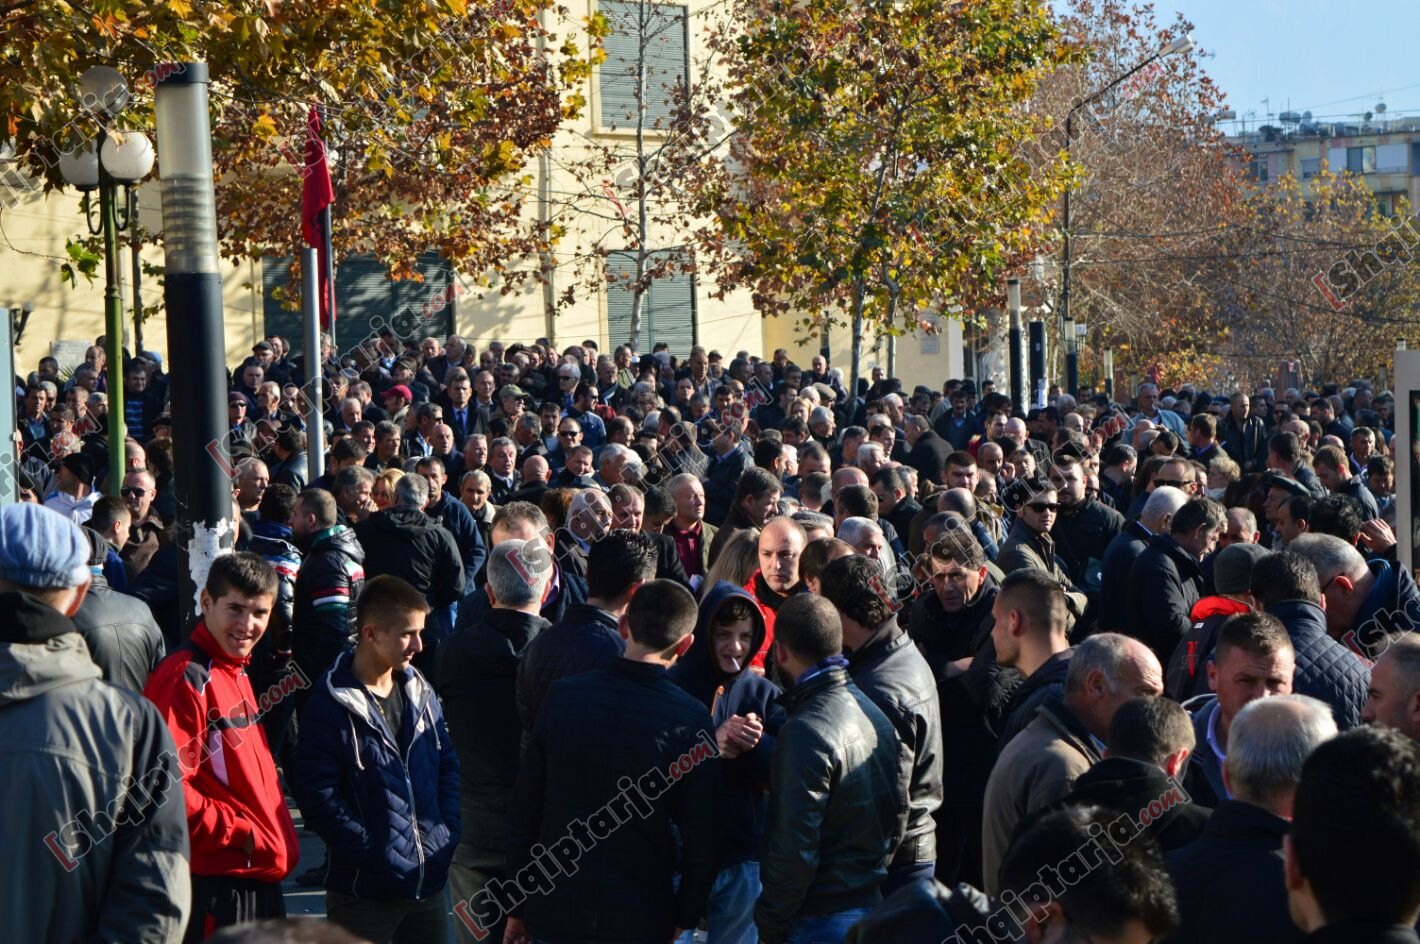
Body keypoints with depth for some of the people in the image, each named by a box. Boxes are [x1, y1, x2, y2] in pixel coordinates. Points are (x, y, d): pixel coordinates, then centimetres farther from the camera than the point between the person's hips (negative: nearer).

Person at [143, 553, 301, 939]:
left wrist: (275, 841, 14)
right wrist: (241, 834, -17)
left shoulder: (236, 674, 15)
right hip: (214, 888, -10)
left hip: (260, 880, 10)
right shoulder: (185, 677, -15)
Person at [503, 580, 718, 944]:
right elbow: (700, 836, -9)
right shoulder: (690, 720, -12)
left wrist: (518, 906, 9)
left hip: (555, 911, 2)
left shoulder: (563, 695, -6)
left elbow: (524, 809, -1)